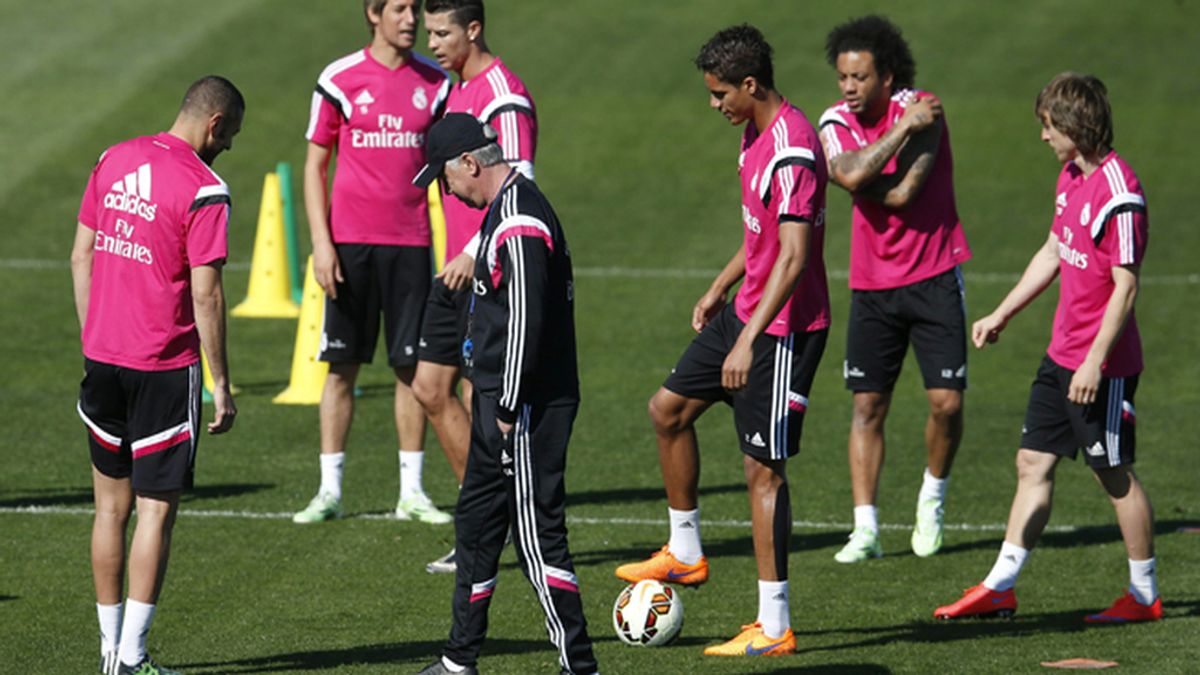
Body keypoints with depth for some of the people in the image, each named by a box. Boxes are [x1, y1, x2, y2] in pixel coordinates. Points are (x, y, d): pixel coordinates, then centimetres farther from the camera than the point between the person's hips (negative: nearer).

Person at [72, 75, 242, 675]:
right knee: (156, 510, 1)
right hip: (165, 367, -6)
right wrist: (221, 385, -8)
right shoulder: (204, 190, -13)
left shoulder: (113, 161, 7)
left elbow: (81, 256, 11)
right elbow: (206, 294, -14)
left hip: (103, 357, 6)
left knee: (111, 506, 13)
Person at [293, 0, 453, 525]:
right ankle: (330, 490, 7)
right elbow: (315, 165, 3)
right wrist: (320, 242, -5)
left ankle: (411, 492, 10)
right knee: (341, 365, 1)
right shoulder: (340, 80, -1)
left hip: (410, 243, 2)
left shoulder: (434, 83, 5)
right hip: (350, 243, -2)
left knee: (412, 367, 3)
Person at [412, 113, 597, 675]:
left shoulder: (519, 224, -20)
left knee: (538, 536, -8)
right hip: (501, 401, 11)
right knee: (476, 523, 18)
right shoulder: (504, 210, 14)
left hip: (528, 407, -11)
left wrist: (509, 410, -18)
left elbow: (525, 323, -23)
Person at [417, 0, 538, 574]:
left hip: (487, 272, -10)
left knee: (482, 401, -5)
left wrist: (474, 254, -27)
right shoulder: (458, 90, 15)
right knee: (430, 388, 9)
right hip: (456, 268, 10)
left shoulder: (503, 97, -16)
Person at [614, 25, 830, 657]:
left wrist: (749, 339, -28)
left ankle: (773, 627, 0)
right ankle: (685, 553, 31)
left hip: (784, 330, -10)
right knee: (668, 408, 18)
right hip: (746, 313, 10)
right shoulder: (756, 135, 8)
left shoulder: (791, 150, -24)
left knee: (762, 467, -6)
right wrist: (719, 289, 24)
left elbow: (794, 256, -28)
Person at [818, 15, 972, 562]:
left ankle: (932, 499, 20)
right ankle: (866, 529, 1)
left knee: (946, 401, -6)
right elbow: (849, 175, -22)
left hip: (933, 277, -3)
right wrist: (904, 129, -22)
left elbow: (902, 193, -21)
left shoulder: (922, 110, -12)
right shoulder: (836, 123, 0)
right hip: (872, 285, 3)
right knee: (868, 405, -1)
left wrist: (862, 180, -7)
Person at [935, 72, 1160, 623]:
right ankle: (1001, 587, 14)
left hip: (1102, 365, -9)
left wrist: (1094, 361, -23)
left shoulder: (1118, 195, -20)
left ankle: (1145, 595, 13)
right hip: (1061, 352, 9)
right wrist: (1001, 315, 26)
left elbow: (1126, 286, -21)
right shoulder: (1071, 177, 9)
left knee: (1115, 474, 1)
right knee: (1033, 462, 10)